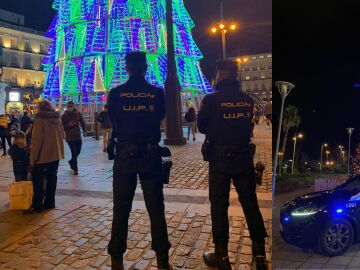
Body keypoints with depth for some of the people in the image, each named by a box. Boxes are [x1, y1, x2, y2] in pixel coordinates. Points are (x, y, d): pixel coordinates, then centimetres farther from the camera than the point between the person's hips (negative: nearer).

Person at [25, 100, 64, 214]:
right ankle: (49, 203, 16)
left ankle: (37, 206, 2)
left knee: (38, 180, 1)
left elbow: (36, 139, -15)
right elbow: (61, 136, 13)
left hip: (43, 155, -6)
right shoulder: (57, 119, 9)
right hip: (56, 154, 7)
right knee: (52, 179, 11)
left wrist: (33, 157, -11)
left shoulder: (40, 119, -11)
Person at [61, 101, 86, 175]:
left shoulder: (78, 114, 2)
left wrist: (84, 131, -1)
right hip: (70, 137, -4)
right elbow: (63, 127, -3)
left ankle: (71, 162, 42)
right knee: (74, 153, -7)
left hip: (78, 136, 4)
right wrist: (68, 125, -21)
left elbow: (82, 123, 9)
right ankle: (75, 169, 5)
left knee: (78, 152, 13)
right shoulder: (64, 116, -5)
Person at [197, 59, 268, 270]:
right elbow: (249, 126, 10)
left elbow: (202, 127, 1)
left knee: (219, 207, 7)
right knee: (251, 205, 12)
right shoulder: (248, 100, 0)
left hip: (219, 159, -3)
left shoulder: (212, 99, -12)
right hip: (244, 158, 4)